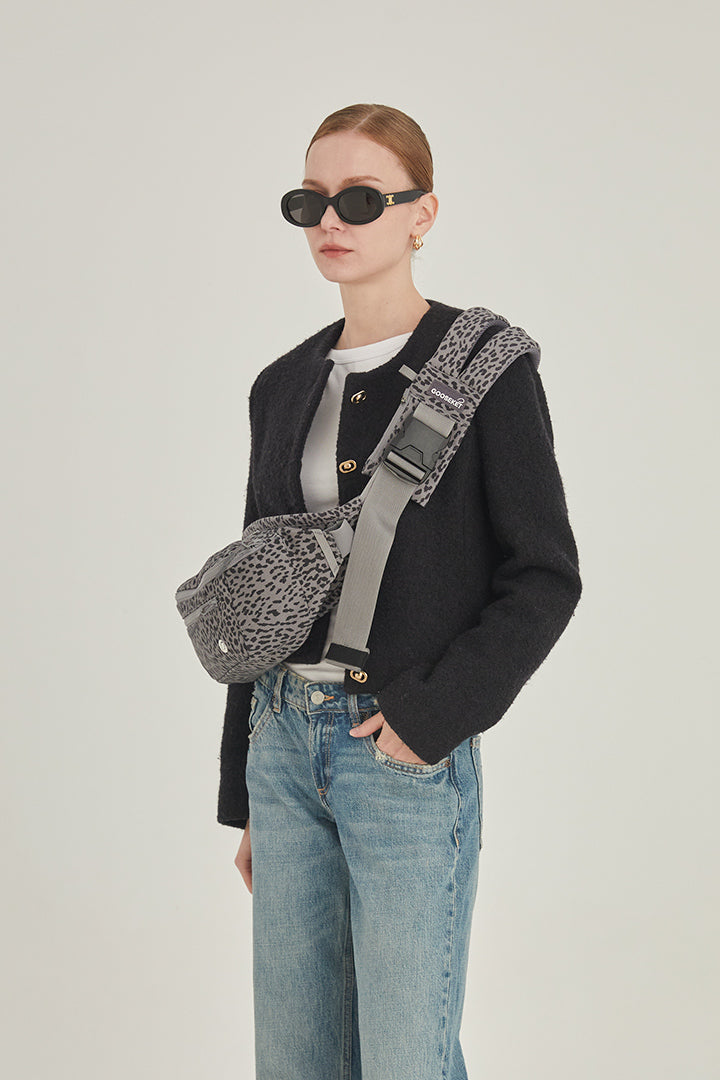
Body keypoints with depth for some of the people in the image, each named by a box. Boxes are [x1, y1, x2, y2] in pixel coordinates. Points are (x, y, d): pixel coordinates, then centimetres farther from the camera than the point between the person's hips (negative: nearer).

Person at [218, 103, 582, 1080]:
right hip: (285, 744, 6)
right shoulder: (283, 386, 11)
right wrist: (241, 793, 14)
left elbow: (545, 576, -7)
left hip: (408, 753, -5)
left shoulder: (485, 363, -5)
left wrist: (431, 718, -16)